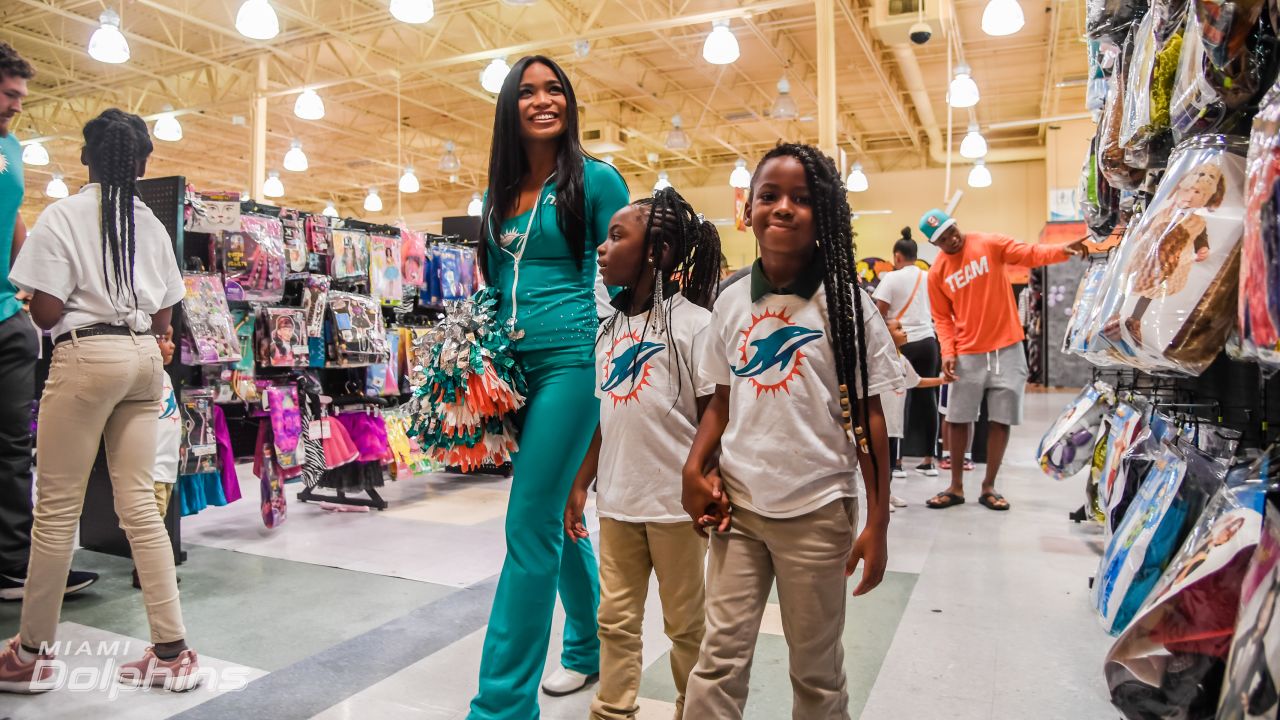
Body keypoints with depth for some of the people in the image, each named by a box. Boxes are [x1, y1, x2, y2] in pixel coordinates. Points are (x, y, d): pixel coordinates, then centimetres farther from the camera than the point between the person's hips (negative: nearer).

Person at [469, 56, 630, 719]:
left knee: (530, 528, -7)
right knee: (557, 516, 16)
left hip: (571, 361, -7)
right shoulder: (500, 192, 15)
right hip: (514, 366, 7)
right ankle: (590, 648, 35)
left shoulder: (595, 180, -1)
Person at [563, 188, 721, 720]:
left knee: (686, 623, 12)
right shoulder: (610, 327, 8)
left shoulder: (692, 323, -11)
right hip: (617, 501, 6)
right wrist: (581, 485, 12)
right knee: (616, 620, 14)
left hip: (674, 504, -5)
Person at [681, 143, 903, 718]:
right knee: (719, 657, 7)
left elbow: (867, 417, -5)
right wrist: (694, 469, -3)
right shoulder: (731, 302, 3)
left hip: (817, 512, -2)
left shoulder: (845, 304, -6)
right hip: (737, 504, 3)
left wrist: (877, 524, -6)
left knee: (816, 668, 13)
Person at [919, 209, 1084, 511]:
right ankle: (956, 487, 18)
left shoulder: (989, 244, -3)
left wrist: (1062, 251, -28)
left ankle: (989, 487, 15)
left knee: (1002, 419, 3)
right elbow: (942, 318, 5)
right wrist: (947, 352, -8)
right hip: (967, 355, 1)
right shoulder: (937, 273, 0)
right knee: (958, 419, 4)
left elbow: (1029, 254, -9)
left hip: (1007, 349, -1)